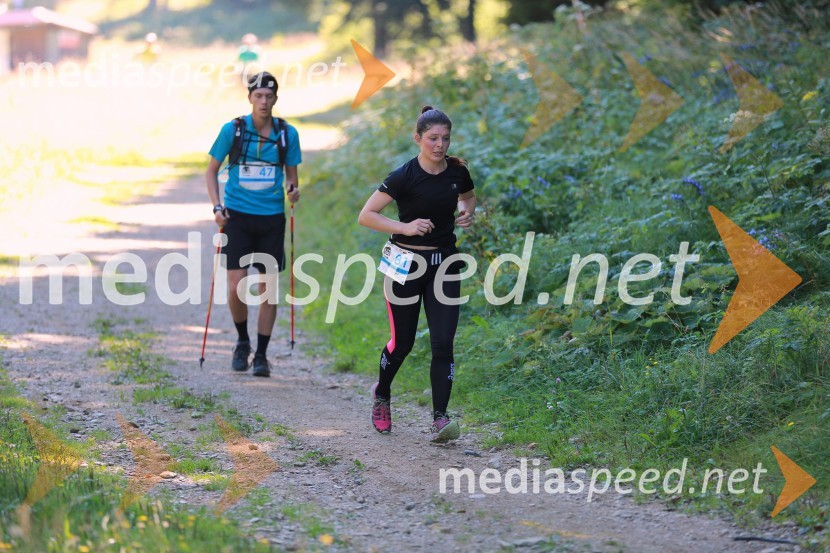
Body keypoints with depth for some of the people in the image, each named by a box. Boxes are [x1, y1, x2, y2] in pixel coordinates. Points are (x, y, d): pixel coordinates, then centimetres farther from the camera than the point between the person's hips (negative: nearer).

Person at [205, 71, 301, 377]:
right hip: (237, 217, -1)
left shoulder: (287, 134, 0)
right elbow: (212, 170, 7)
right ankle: (242, 342, 17)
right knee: (236, 287, -8)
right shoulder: (232, 130, -3)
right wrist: (217, 206, -6)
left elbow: (292, 176, 10)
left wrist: (293, 190, -13)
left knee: (268, 288, 1)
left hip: (272, 219, 1)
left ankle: (261, 354, 13)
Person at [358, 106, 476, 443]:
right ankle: (381, 395, 36)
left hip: (444, 264, 3)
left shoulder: (457, 171, -1)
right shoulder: (404, 177, -15)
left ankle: (439, 419, -8)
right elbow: (365, 216, -14)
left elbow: (468, 197, 22)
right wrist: (405, 227, -24)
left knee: (443, 342, -8)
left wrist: (467, 213, 0)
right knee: (403, 342, 6)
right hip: (406, 263, -3)